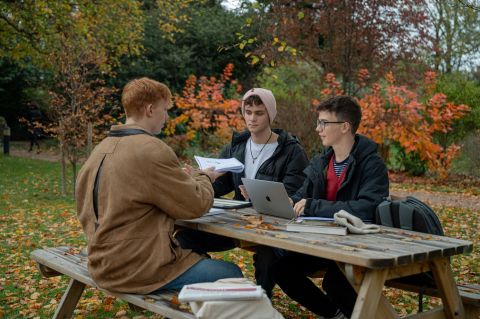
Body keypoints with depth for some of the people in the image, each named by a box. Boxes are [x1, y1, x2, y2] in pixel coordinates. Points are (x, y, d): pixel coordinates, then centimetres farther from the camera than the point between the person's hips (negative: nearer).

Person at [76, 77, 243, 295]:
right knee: (232, 275, 0)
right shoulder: (151, 150, -20)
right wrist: (203, 178, 7)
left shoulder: (102, 148, 8)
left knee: (199, 254, 26)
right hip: (137, 270, -10)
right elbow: (196, 204, -14)